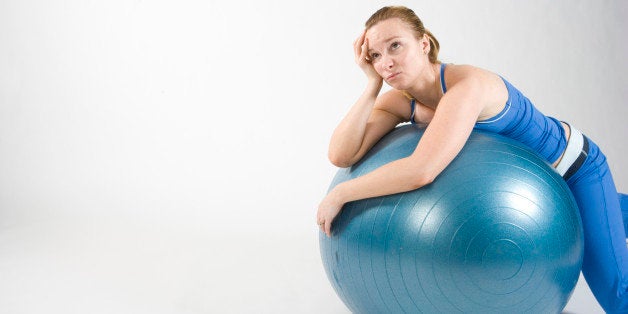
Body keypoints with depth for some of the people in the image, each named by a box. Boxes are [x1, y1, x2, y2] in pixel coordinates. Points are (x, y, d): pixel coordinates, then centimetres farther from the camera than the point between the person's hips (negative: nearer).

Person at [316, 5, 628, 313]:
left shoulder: (466, 84, -39)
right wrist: (372, 85, -32)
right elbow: (341, 155, -28)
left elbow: (421, 170, -51)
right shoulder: (400, 101, -18)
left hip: (573, 166, -6)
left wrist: (339, 193, -40)